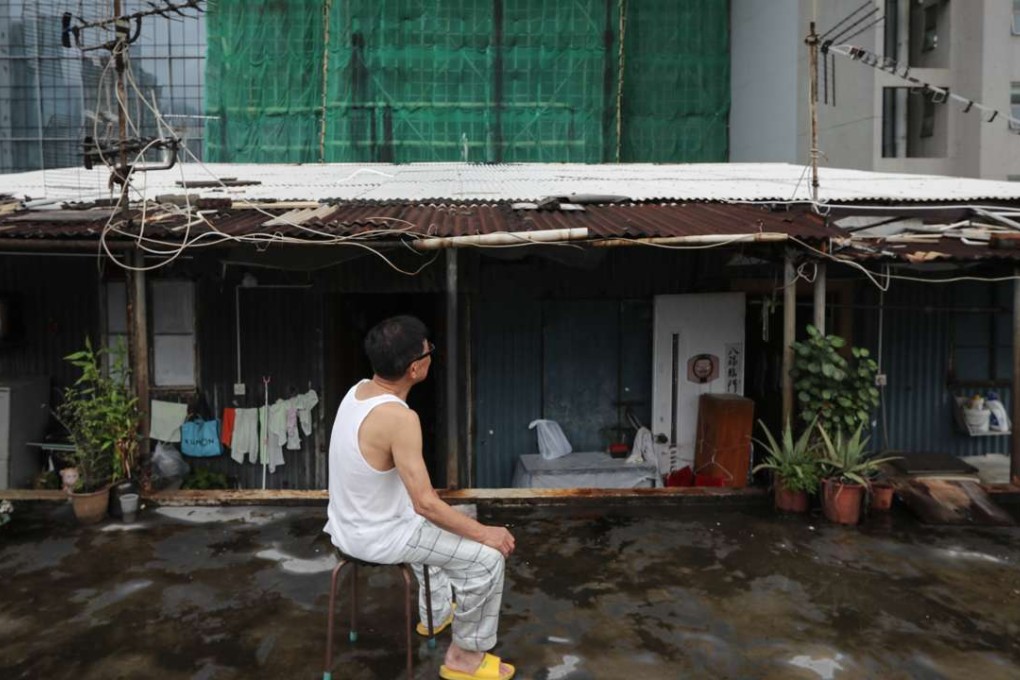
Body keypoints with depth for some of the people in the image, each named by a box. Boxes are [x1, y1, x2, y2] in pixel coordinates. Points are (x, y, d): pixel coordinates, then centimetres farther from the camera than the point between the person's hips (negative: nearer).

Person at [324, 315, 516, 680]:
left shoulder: (359, 390, -3)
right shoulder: (399, 417, -31)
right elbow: (425, 503, -28)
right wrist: (485, 534, -17)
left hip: (350, 523, 9)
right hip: (375, 537, -9)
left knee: (431, 525, 36)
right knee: (487, 557, -4)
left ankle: (436, 613, 49)